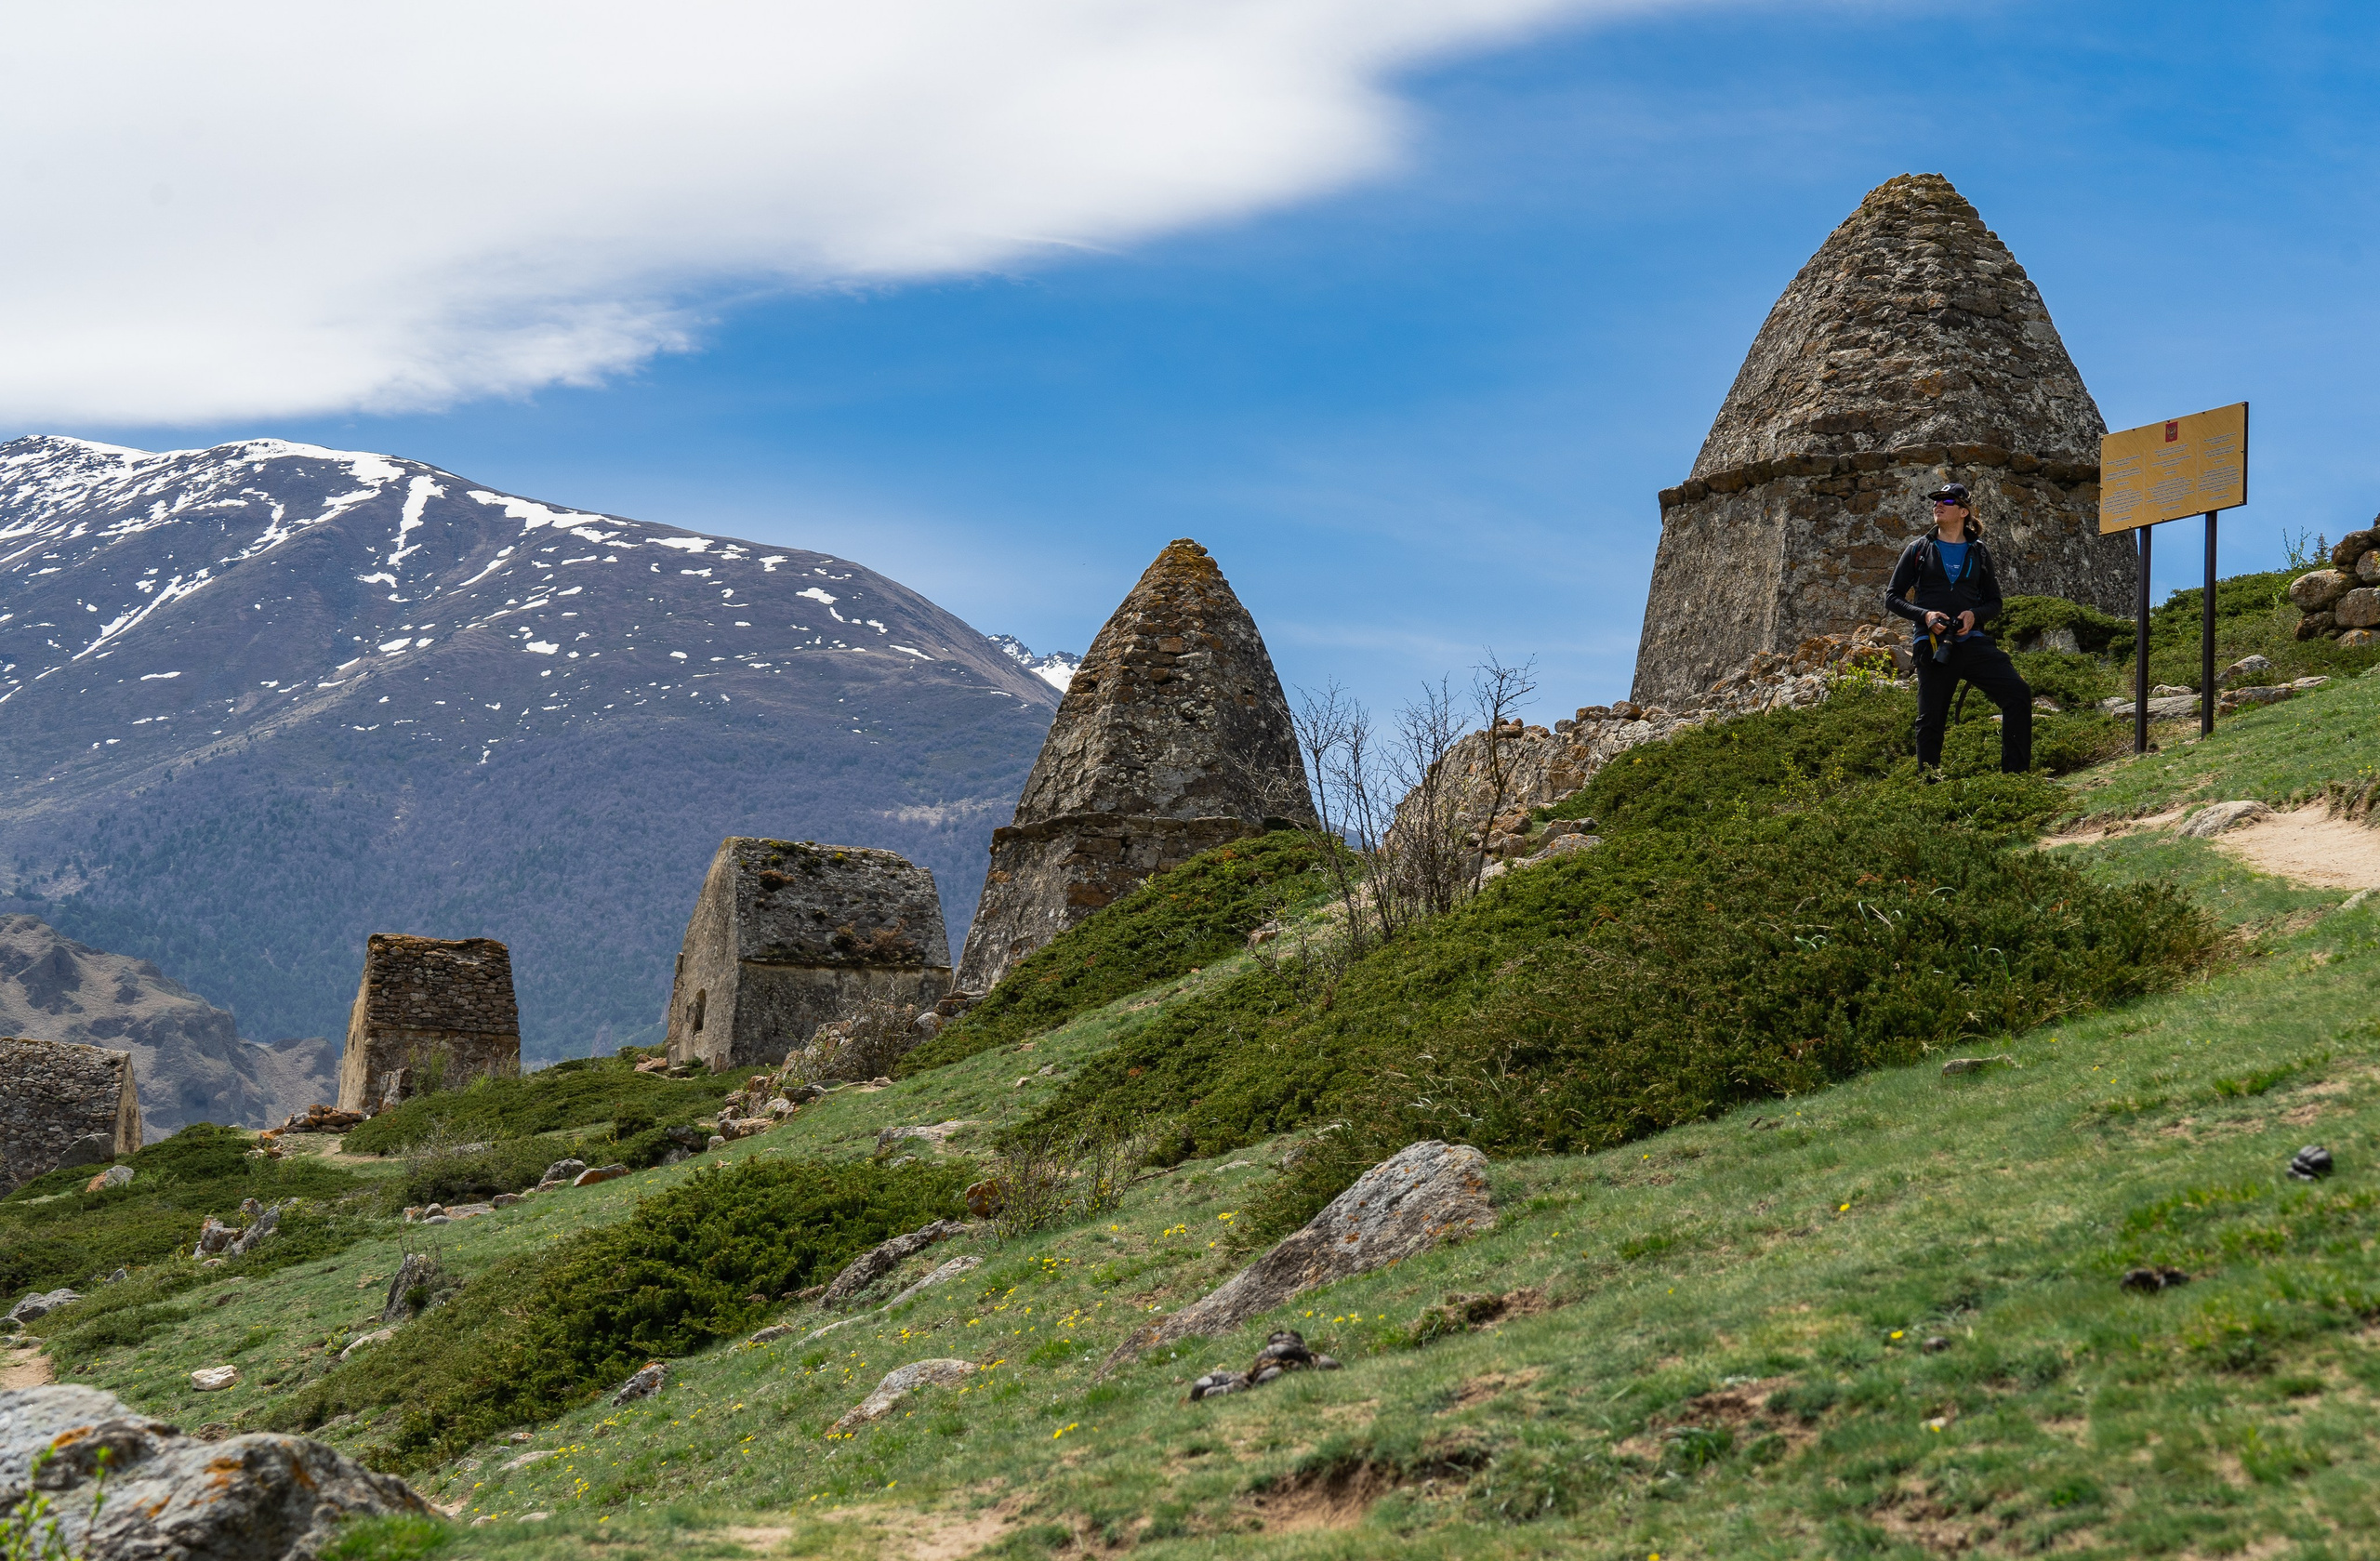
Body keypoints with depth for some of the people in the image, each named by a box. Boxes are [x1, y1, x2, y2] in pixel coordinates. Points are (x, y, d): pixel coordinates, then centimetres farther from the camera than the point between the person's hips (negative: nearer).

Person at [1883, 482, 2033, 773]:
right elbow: (1892, 598, 9)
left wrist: (1975, 615, -6)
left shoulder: (1978, 552, 14)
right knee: (1930, 720, -1)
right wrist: (1924, 615, -10)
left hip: (1973, 641, 1)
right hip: (1933, 646, -1)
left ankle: (2016, 776, -11)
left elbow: (1994, 603, 18)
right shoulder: (1919, 550, 10)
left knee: (2018, 695, -16)